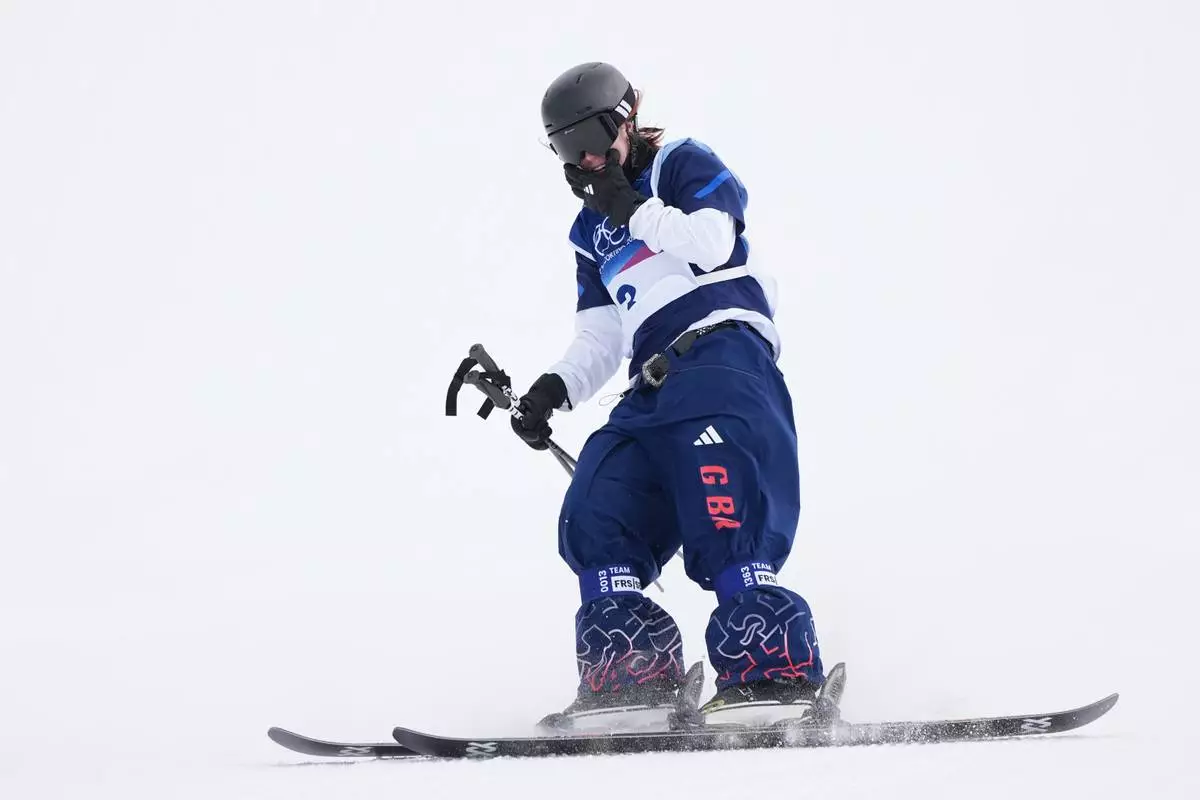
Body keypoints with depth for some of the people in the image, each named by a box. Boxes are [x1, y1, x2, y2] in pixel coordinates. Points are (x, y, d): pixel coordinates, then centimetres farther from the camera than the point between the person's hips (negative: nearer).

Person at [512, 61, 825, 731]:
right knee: (596, 515, -11)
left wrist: (630, 205, -4)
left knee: (723, 519, -29)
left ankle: (778, 671, -36)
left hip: (723, 350, -8)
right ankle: (633, 679, -17)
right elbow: (601, 343, 26)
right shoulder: (592, 230, 29)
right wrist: (555, 389, 7)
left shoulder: (683, 164, 10)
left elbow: (710, 243, -10)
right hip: (656, 387, 8)